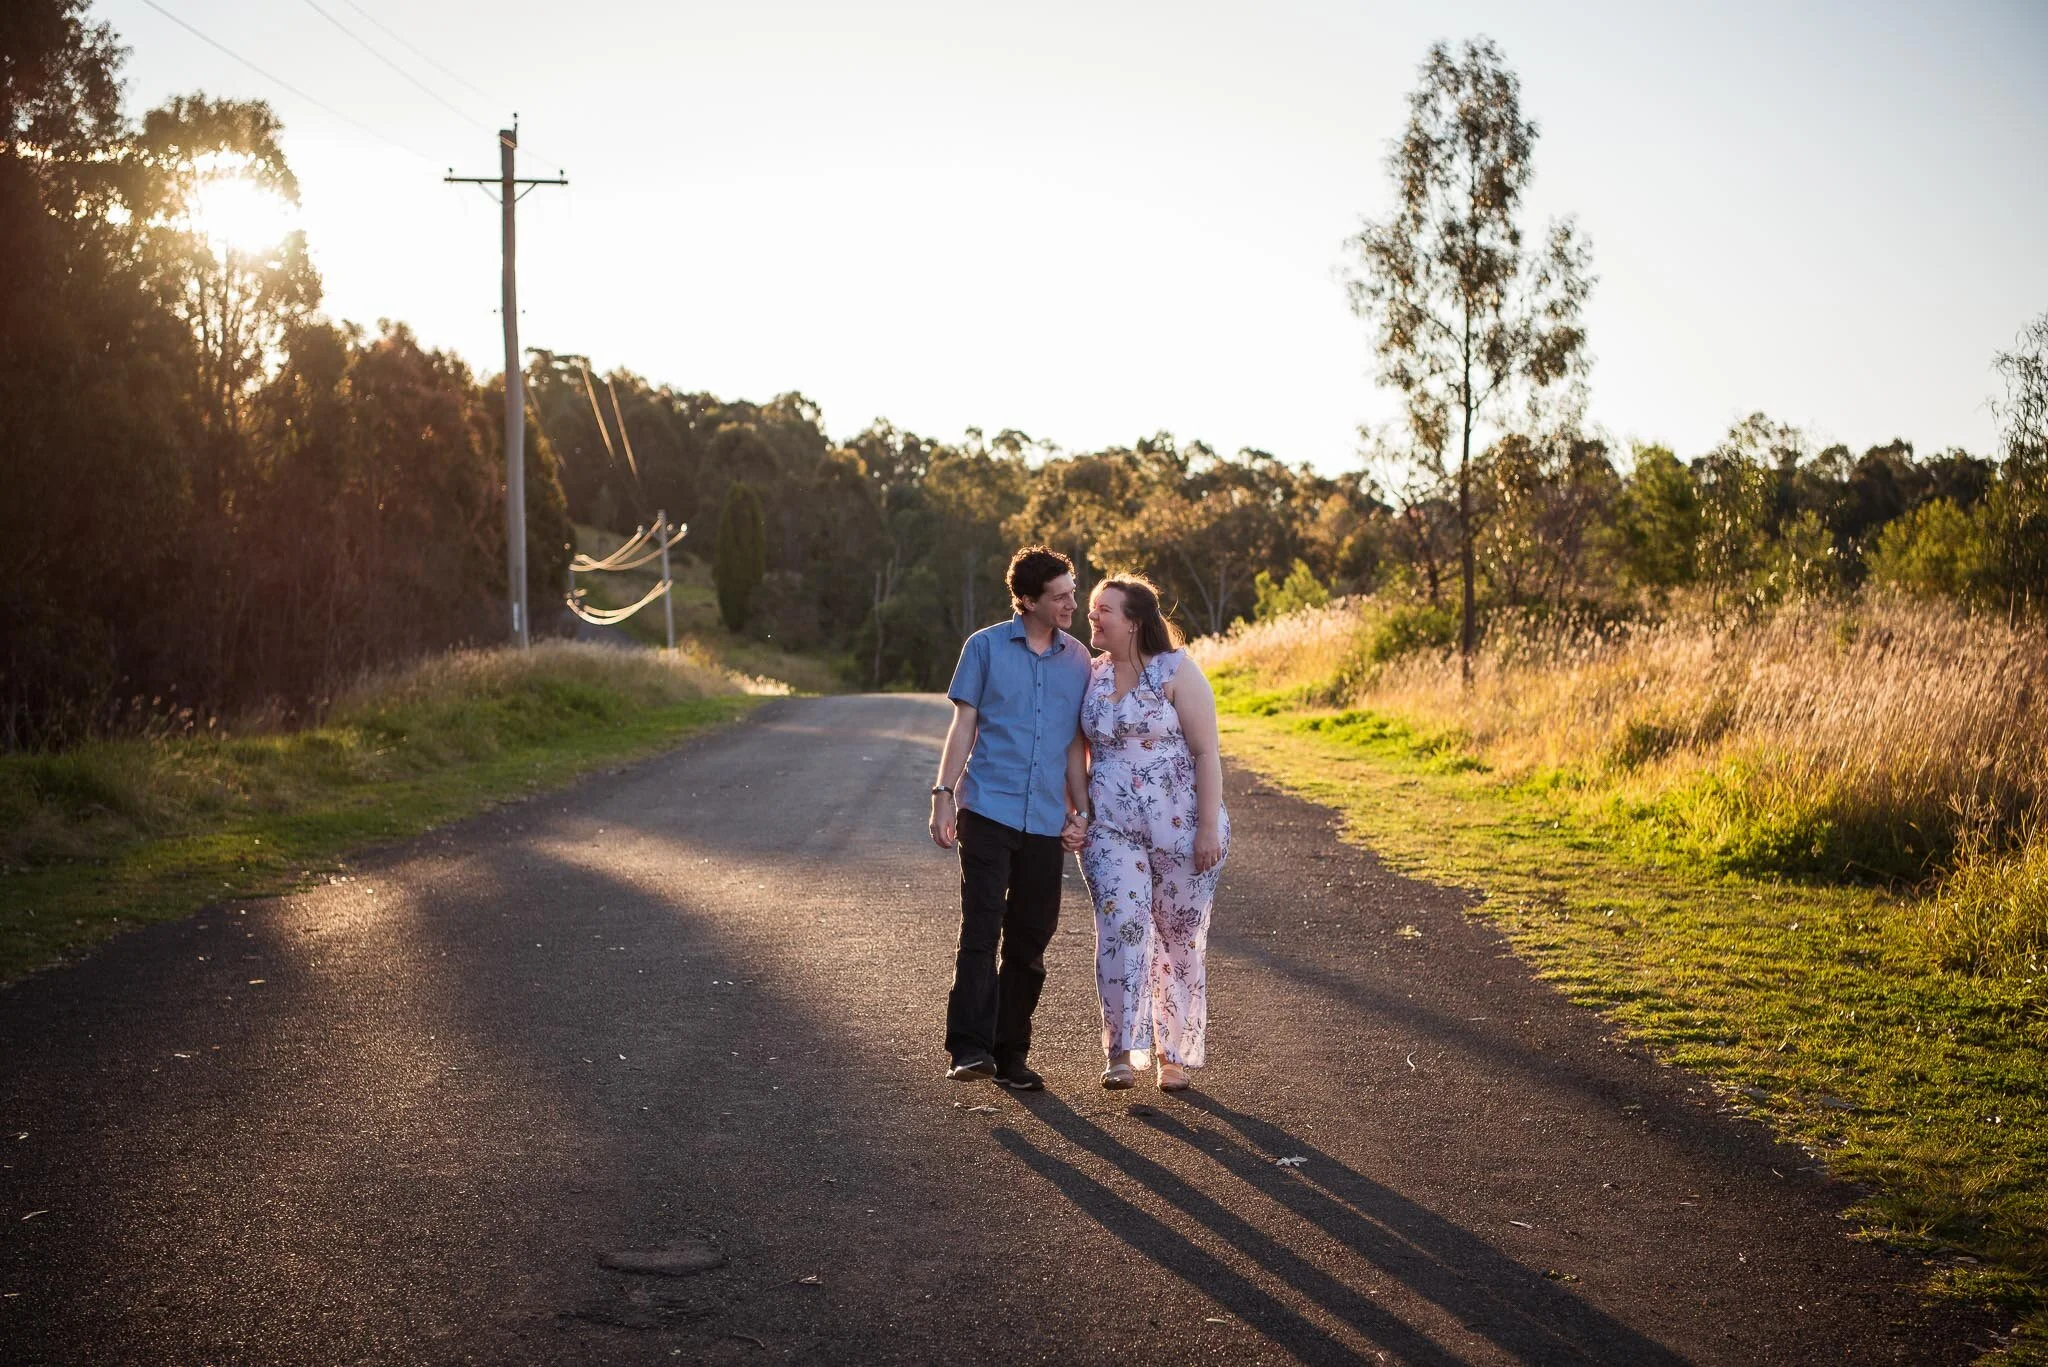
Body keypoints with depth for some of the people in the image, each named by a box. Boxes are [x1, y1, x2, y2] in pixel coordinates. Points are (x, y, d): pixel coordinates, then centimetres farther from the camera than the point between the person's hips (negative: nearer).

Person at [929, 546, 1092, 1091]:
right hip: (987, 810, -3)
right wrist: (943, 794, -3)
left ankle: (1010, 1054, 15)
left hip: (1046, 821, 3)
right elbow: (964, 725, 4)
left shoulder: (1078, 659, 10)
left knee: (1029, 942, 6)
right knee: (981, 930, -12)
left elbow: (1076, 740, 15)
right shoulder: (985, 647, 3)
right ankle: (969, 1047, -13)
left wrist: (1080, 807, 10)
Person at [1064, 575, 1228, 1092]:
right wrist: (1078, 813, 6)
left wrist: (1209, 828, -14)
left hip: (1180, 829, -3)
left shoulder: (1176, 671, -7)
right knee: (1119, 928, -12)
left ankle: (1175, 1054, 19)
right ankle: (1122, 1053, -10)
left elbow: (1206, 752, -9)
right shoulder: (1091, 675, 7)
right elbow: (1079, 748, 17)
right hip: (1111, 830, 3)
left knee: (1180, 938, 6)